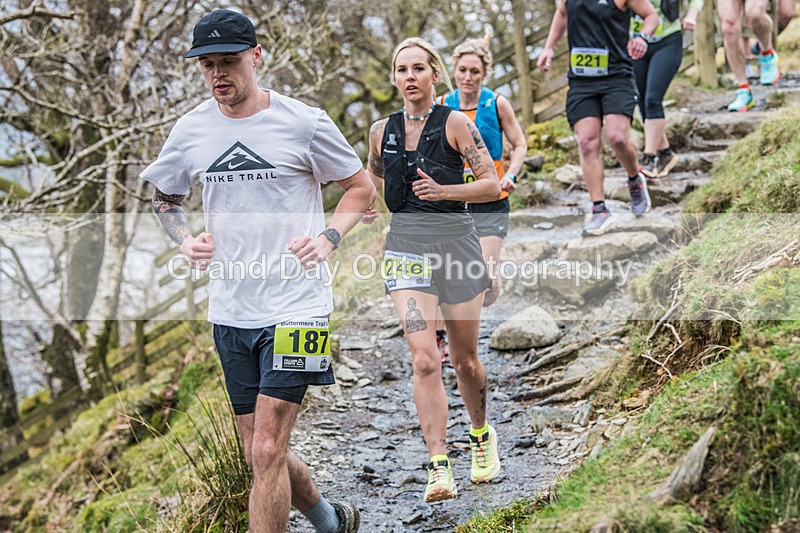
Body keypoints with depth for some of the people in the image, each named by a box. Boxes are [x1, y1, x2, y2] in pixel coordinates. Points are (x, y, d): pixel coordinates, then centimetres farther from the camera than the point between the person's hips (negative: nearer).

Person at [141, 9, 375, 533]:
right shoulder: (191, 130, 4)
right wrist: (186, 239, 0)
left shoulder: (303, 122, -7)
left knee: (267, 451, -11)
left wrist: (327, 238, -13)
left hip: (295, 306, -5)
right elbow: (165, 196, 21)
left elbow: (362, 188, 4)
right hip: (230, 309, 5)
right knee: (262, 455, 12)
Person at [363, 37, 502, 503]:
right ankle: (439, 468, -15)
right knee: (424, 359, -14)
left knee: (465, 360, 11)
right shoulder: (382, 131, 8)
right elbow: (374, 179, 26)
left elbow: (492, 185, -6)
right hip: (406, 244, 2)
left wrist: (444, 190, -20)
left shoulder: (455, 124, -3)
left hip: (454, 238, -2)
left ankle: (482, 435, 38)